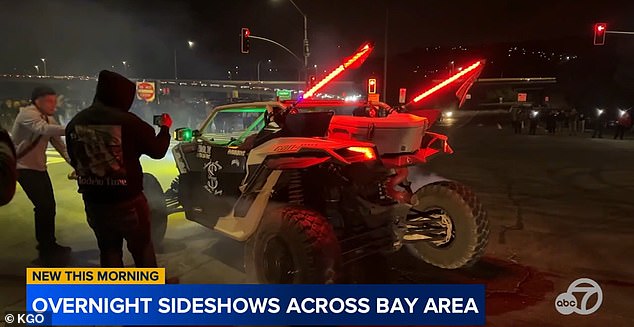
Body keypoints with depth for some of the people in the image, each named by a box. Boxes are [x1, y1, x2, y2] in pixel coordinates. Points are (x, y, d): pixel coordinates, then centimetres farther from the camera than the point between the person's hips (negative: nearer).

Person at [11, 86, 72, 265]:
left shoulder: (49, 119, 7)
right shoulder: (27, 114, -19)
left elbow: (59, 144, 5)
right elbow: (43, 129, -39)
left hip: (40, 168, 8)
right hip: (24, 168, -8)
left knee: (49, 206, 12)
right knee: (43, 206, -10)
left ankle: (49, 245, 29)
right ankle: (46, 252, 4)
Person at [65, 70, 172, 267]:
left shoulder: (75, 123, 1)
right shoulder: (128, 121, -17)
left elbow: (75, 160, 14)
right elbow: (158, 150, -5)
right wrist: (165, 128, 12)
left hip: (93, 202, 5)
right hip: (128, 201, -5)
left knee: (108, 250, 21)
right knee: (142, 248, 14)